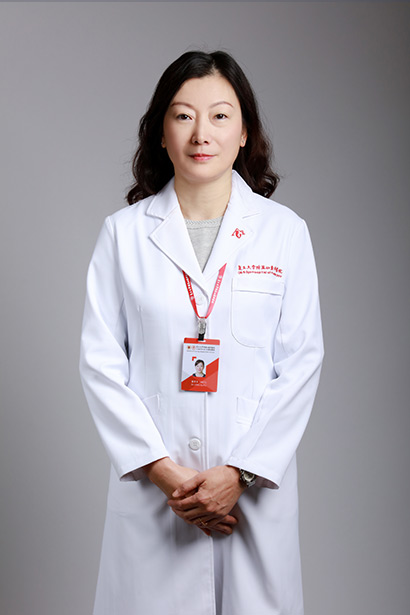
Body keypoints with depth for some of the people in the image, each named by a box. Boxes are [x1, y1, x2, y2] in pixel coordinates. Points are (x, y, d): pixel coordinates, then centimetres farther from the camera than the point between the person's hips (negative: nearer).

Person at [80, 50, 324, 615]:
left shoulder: (285, 232, 1)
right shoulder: (123, 233, 1)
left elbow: (301, 362, -1)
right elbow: (101, 362, -1)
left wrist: (241, 472, -9)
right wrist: (162, 469, -9)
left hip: (257, 484, 0)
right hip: (152, 484, 0)